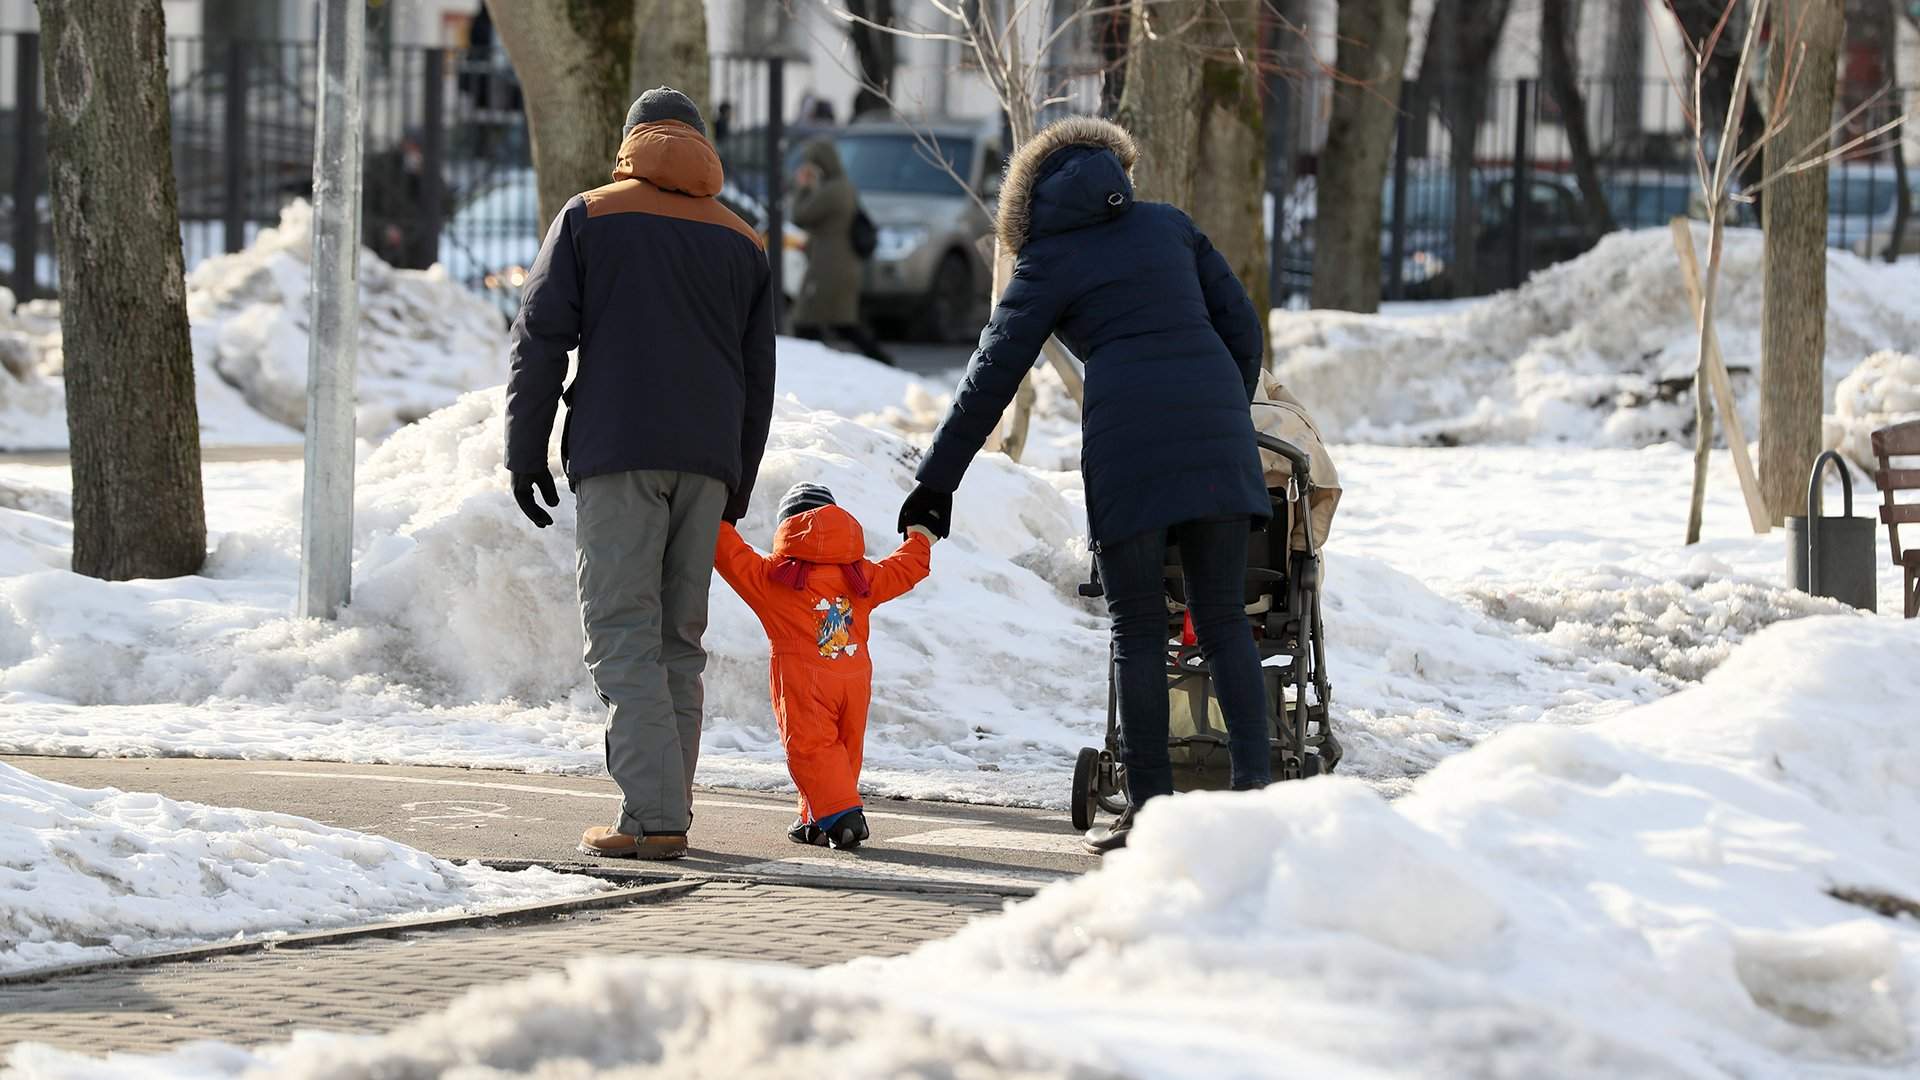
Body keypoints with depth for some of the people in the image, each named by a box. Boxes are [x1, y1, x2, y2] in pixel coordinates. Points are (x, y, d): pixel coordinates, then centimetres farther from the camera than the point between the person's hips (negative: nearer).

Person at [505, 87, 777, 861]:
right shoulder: (741, 242, 17)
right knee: (678, 640, 9)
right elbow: (758, 377, 18)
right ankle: (666, 813, 6)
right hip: (706, 461, 4)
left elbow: (540, 339, 0)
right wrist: (736, 486, 23)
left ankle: (653, 817, -18)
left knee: (623, 637, -8)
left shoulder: (588, 218, 7)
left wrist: (525, 452, 3)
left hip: (616, 451, -4)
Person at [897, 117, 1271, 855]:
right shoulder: (1168, 225, 19)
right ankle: (1253, 780, -3)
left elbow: (991, 377, 9)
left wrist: (937, 480, 13)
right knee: (1223, 619, 7)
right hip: (1213, 427, 3)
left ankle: (1149, 808, -2)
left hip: (1128, 435, -3)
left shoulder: (1049, 263, 11)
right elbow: (1240, 324, 17)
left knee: (1138, 631, 2)